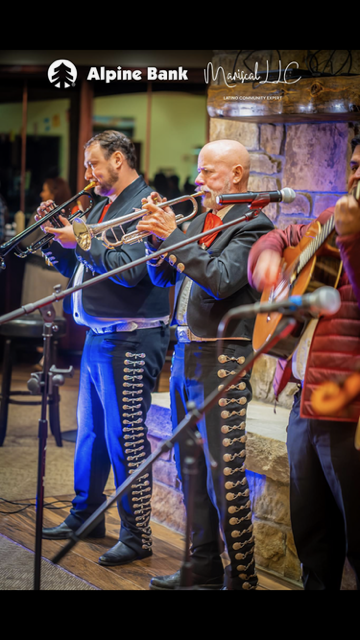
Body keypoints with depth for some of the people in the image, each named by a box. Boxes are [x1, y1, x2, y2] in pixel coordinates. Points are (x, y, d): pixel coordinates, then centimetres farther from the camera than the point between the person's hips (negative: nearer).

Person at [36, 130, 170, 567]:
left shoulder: (145, 207, -12)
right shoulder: (102, 208, 16)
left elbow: (129, 270, -24)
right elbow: (76, 267, 20)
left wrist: (80, 242, -19)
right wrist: (56, 237, 5)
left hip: (129, 341, -9)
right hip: (97, 336, 9)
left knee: (125, 438, -5)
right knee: (90, 432, 17)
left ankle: (136, 536, 3)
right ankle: (85, 517, 31)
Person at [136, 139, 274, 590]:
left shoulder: (253, 226, -9)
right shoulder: (199, 221, 15)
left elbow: (221, 281, -23)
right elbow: (162, 277, 16)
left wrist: (174, 237, -19)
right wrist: (158, 236, 0)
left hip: (221, 361, -9)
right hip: (185, 354, 9)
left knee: (224, 475, -7)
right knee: (191, 469, 14)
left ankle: (241, 577, 1)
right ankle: (203, 568, 25)